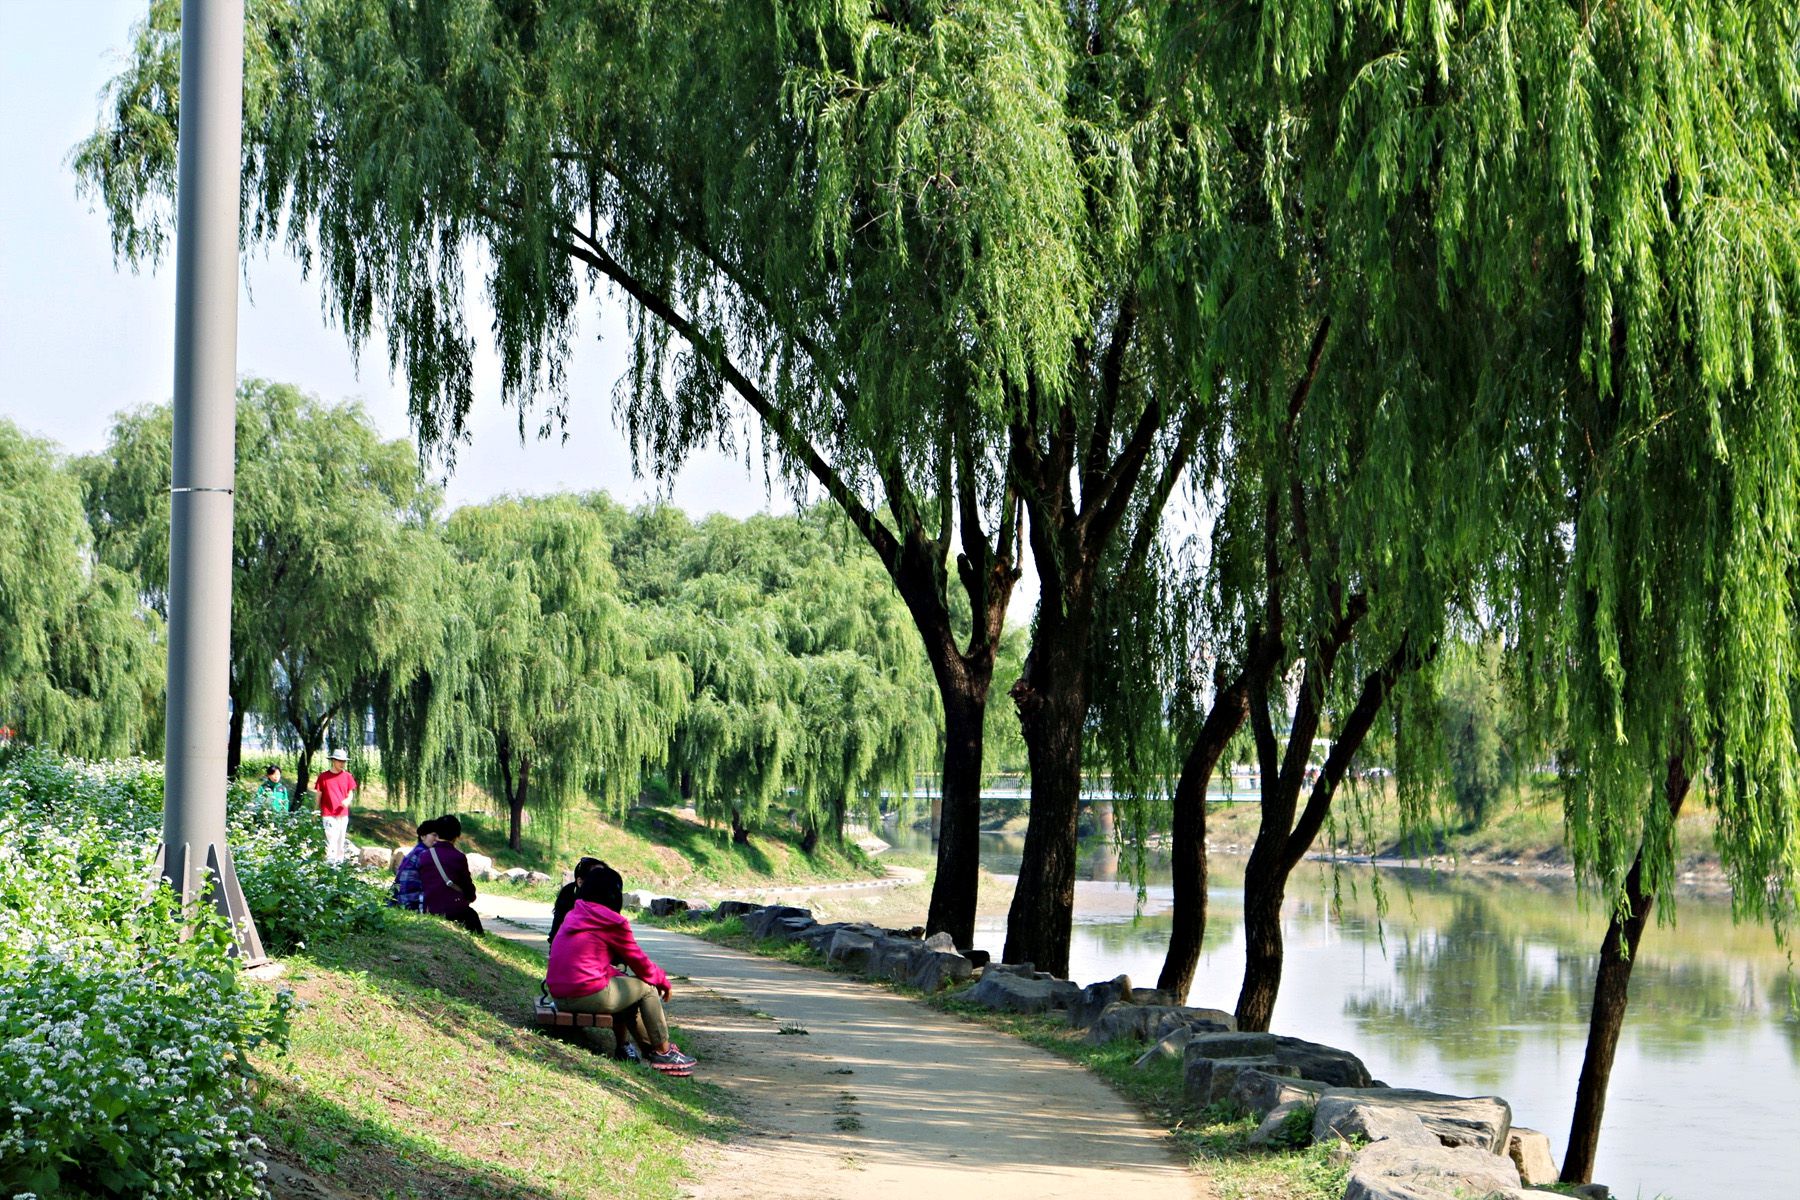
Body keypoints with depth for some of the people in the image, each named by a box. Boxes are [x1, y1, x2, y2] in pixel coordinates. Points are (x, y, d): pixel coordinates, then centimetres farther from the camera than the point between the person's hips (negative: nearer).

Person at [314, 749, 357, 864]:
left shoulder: (348, 776, 6)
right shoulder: (323, 777, -2)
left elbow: (350, 793, 12)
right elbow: (319, 795, 5)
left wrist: (348, 800, -11)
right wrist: (316, 813, 7)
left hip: (343, 814, 3)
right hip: (328, 814, -3)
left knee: (341, 840, 8)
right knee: (331, 839, -12)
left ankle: (340, 862, 16)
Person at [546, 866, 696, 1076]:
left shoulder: (574, 915, 15)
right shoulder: (611, 923, -9)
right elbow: (639, 961, 0)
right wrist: (663, 981, 17)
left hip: (558, 995, 9)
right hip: (588, 994, -9)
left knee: (625, 985, 29)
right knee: (647, 988, 10)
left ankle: (650, 1046, 37)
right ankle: (663, 1052, 18)